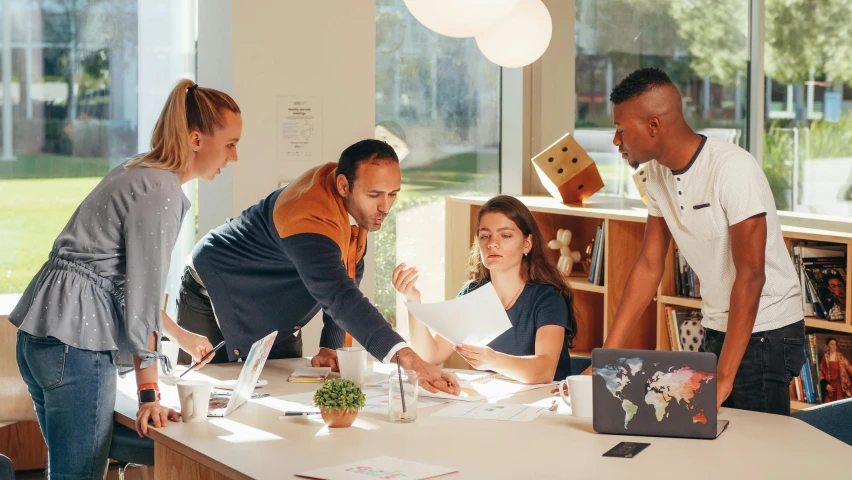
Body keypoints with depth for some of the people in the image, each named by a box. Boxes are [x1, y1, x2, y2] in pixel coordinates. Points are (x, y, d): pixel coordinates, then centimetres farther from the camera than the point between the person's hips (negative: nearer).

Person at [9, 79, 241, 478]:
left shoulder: (135, 173, 17)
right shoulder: (161, 190, -13)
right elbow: (142, 294, -15)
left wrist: (180, 336, 32)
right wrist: (148, 394, -11)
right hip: (75, 345, -10)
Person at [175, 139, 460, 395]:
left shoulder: (359, 204, -11)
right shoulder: (311, 218, -38)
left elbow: (345, 281, -1)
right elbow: (339, 297, -51)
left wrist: (331, 346, -11)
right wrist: (407, 359, -60)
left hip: (274, 314, 8)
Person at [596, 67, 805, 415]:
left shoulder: (733, 169, -23)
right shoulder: (658, 173, 1)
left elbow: (750, 275, -24)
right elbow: (649, 266, 4)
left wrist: (724, 376, -26)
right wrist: (606, 356, -1)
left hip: (764, 332, -7)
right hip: (716, 329, 7)